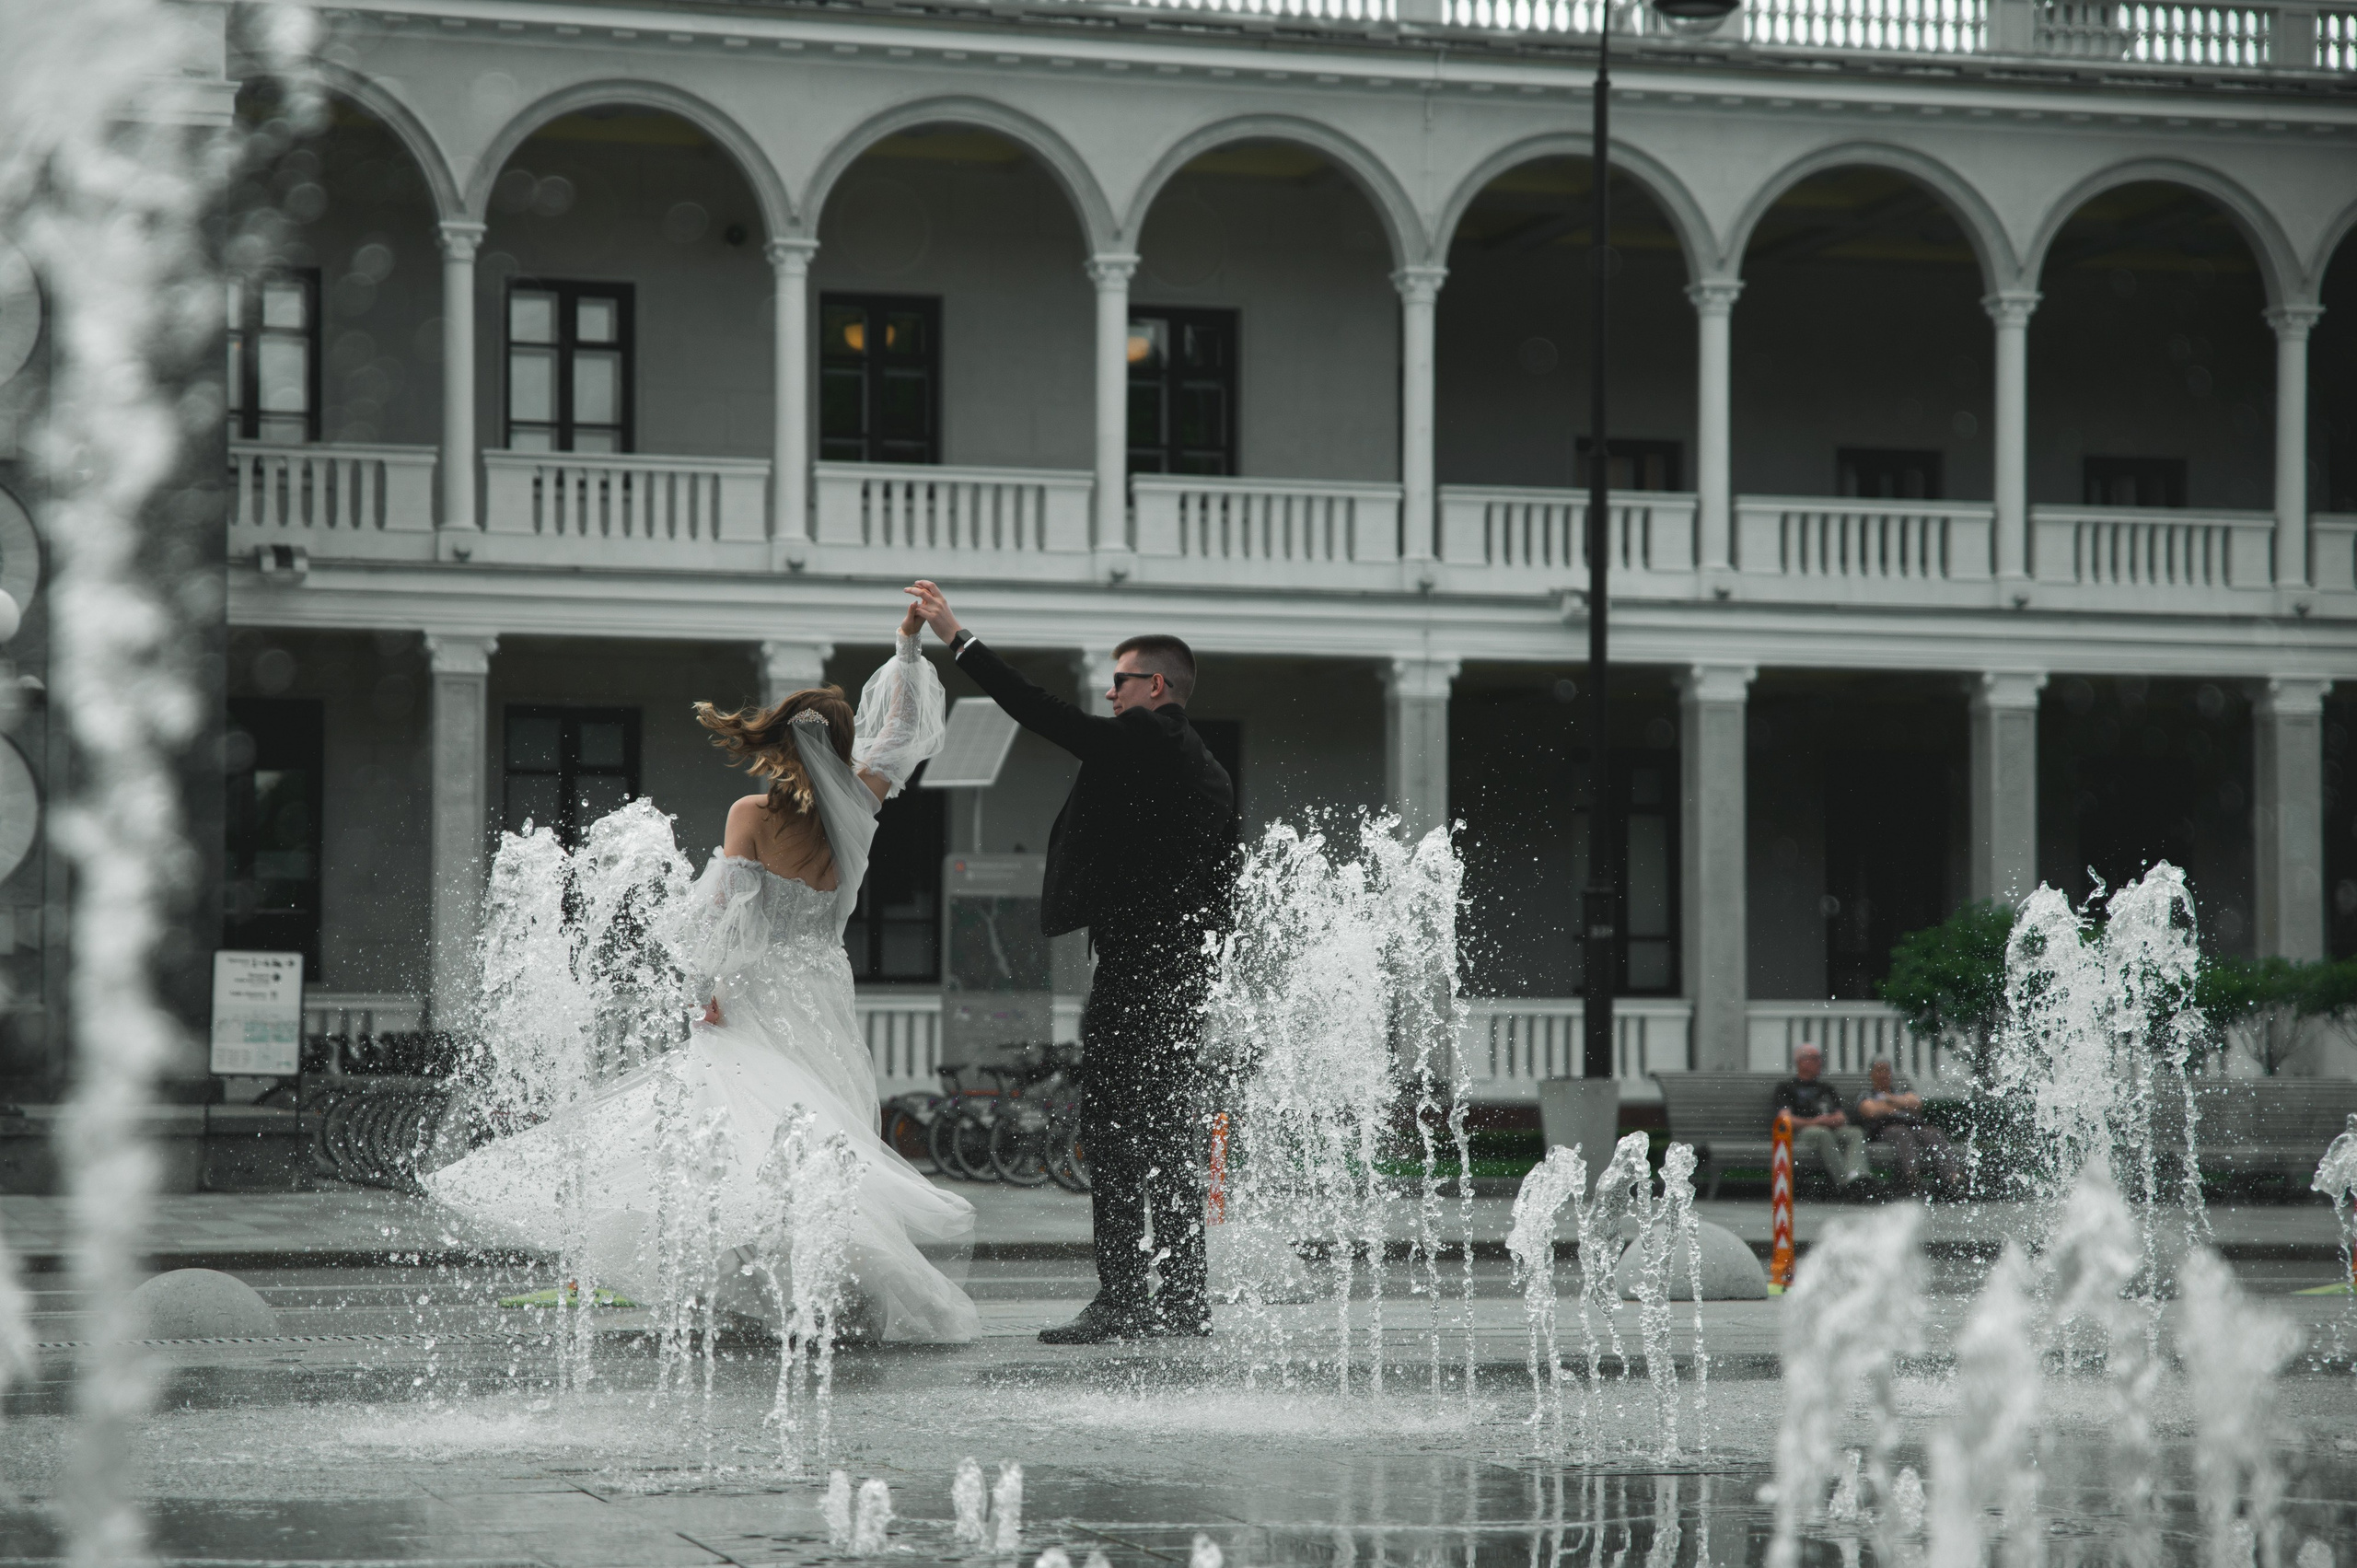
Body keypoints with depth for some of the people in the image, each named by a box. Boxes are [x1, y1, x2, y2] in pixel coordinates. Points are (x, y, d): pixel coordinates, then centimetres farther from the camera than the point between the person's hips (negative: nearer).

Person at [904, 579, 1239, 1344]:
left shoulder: (1143, 737, -8)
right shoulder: (1210, 771, 18)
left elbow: (1043, 713, -11)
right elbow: (1222, 887, 19)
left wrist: (956, 638, -6)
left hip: (1134, 966, -9)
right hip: (1184, 973, 9)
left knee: (1114, 1136, -8)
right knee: (1170, 1139, 11)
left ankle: (1120, 1302, -10)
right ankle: (1183, 1301, 14)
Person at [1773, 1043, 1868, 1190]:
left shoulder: (1827, 1089, 33)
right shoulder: (1787, 1087, 16)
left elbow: (1842, 1118, 20)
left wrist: (1829, 1120, -6)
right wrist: (1812, 1123, -16)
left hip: (1832, 1130, 5)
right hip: (1801, 1133, -5)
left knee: (1856, 1133, -27)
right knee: (1822, 1133, -39)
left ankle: (1855, 1174, -56)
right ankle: (1844, 1179, -55)